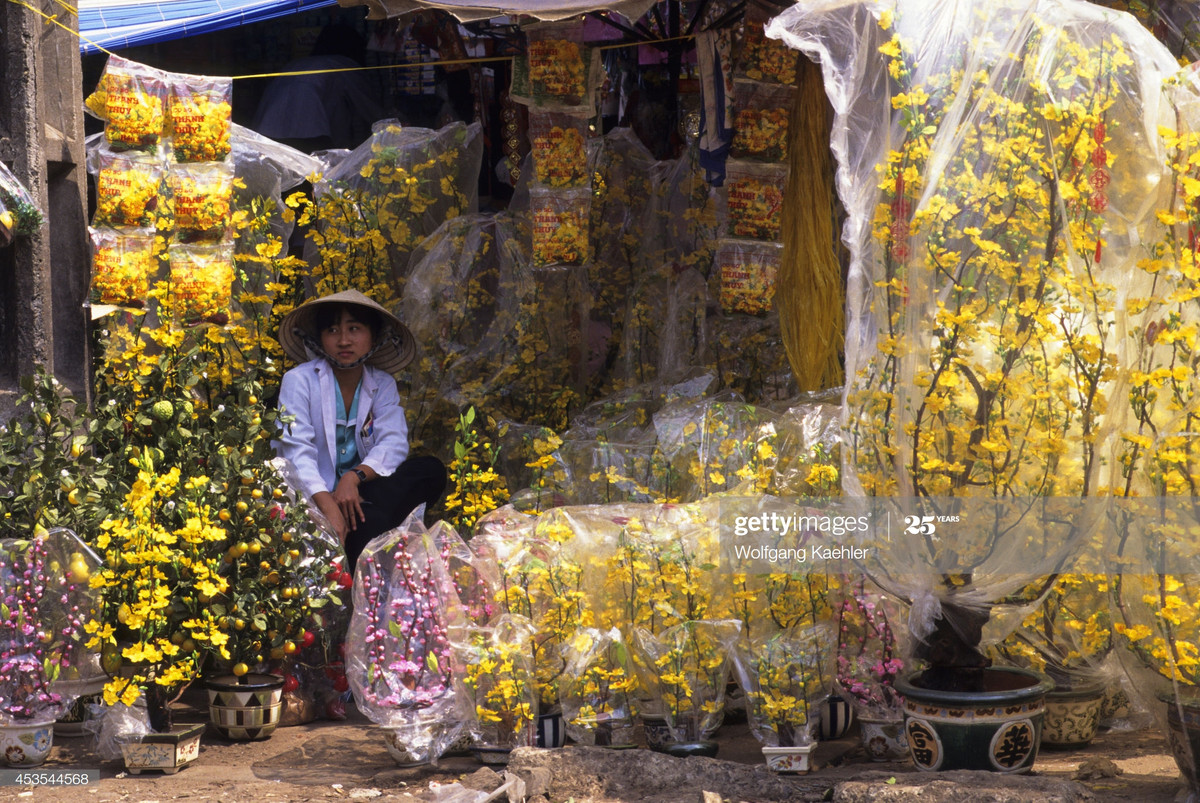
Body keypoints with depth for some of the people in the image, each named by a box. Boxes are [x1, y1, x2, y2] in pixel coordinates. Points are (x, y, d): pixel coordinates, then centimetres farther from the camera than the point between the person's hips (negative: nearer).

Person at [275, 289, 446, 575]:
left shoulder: (383, 385, 9)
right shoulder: (299, 381, -4)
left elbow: (394, 443, -7)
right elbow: (297, 452, -17)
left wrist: (354, 477, -28)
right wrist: (328, 506, -34)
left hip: (359, 492, 6)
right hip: (312, 497, -6)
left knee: (431, 470, -21)